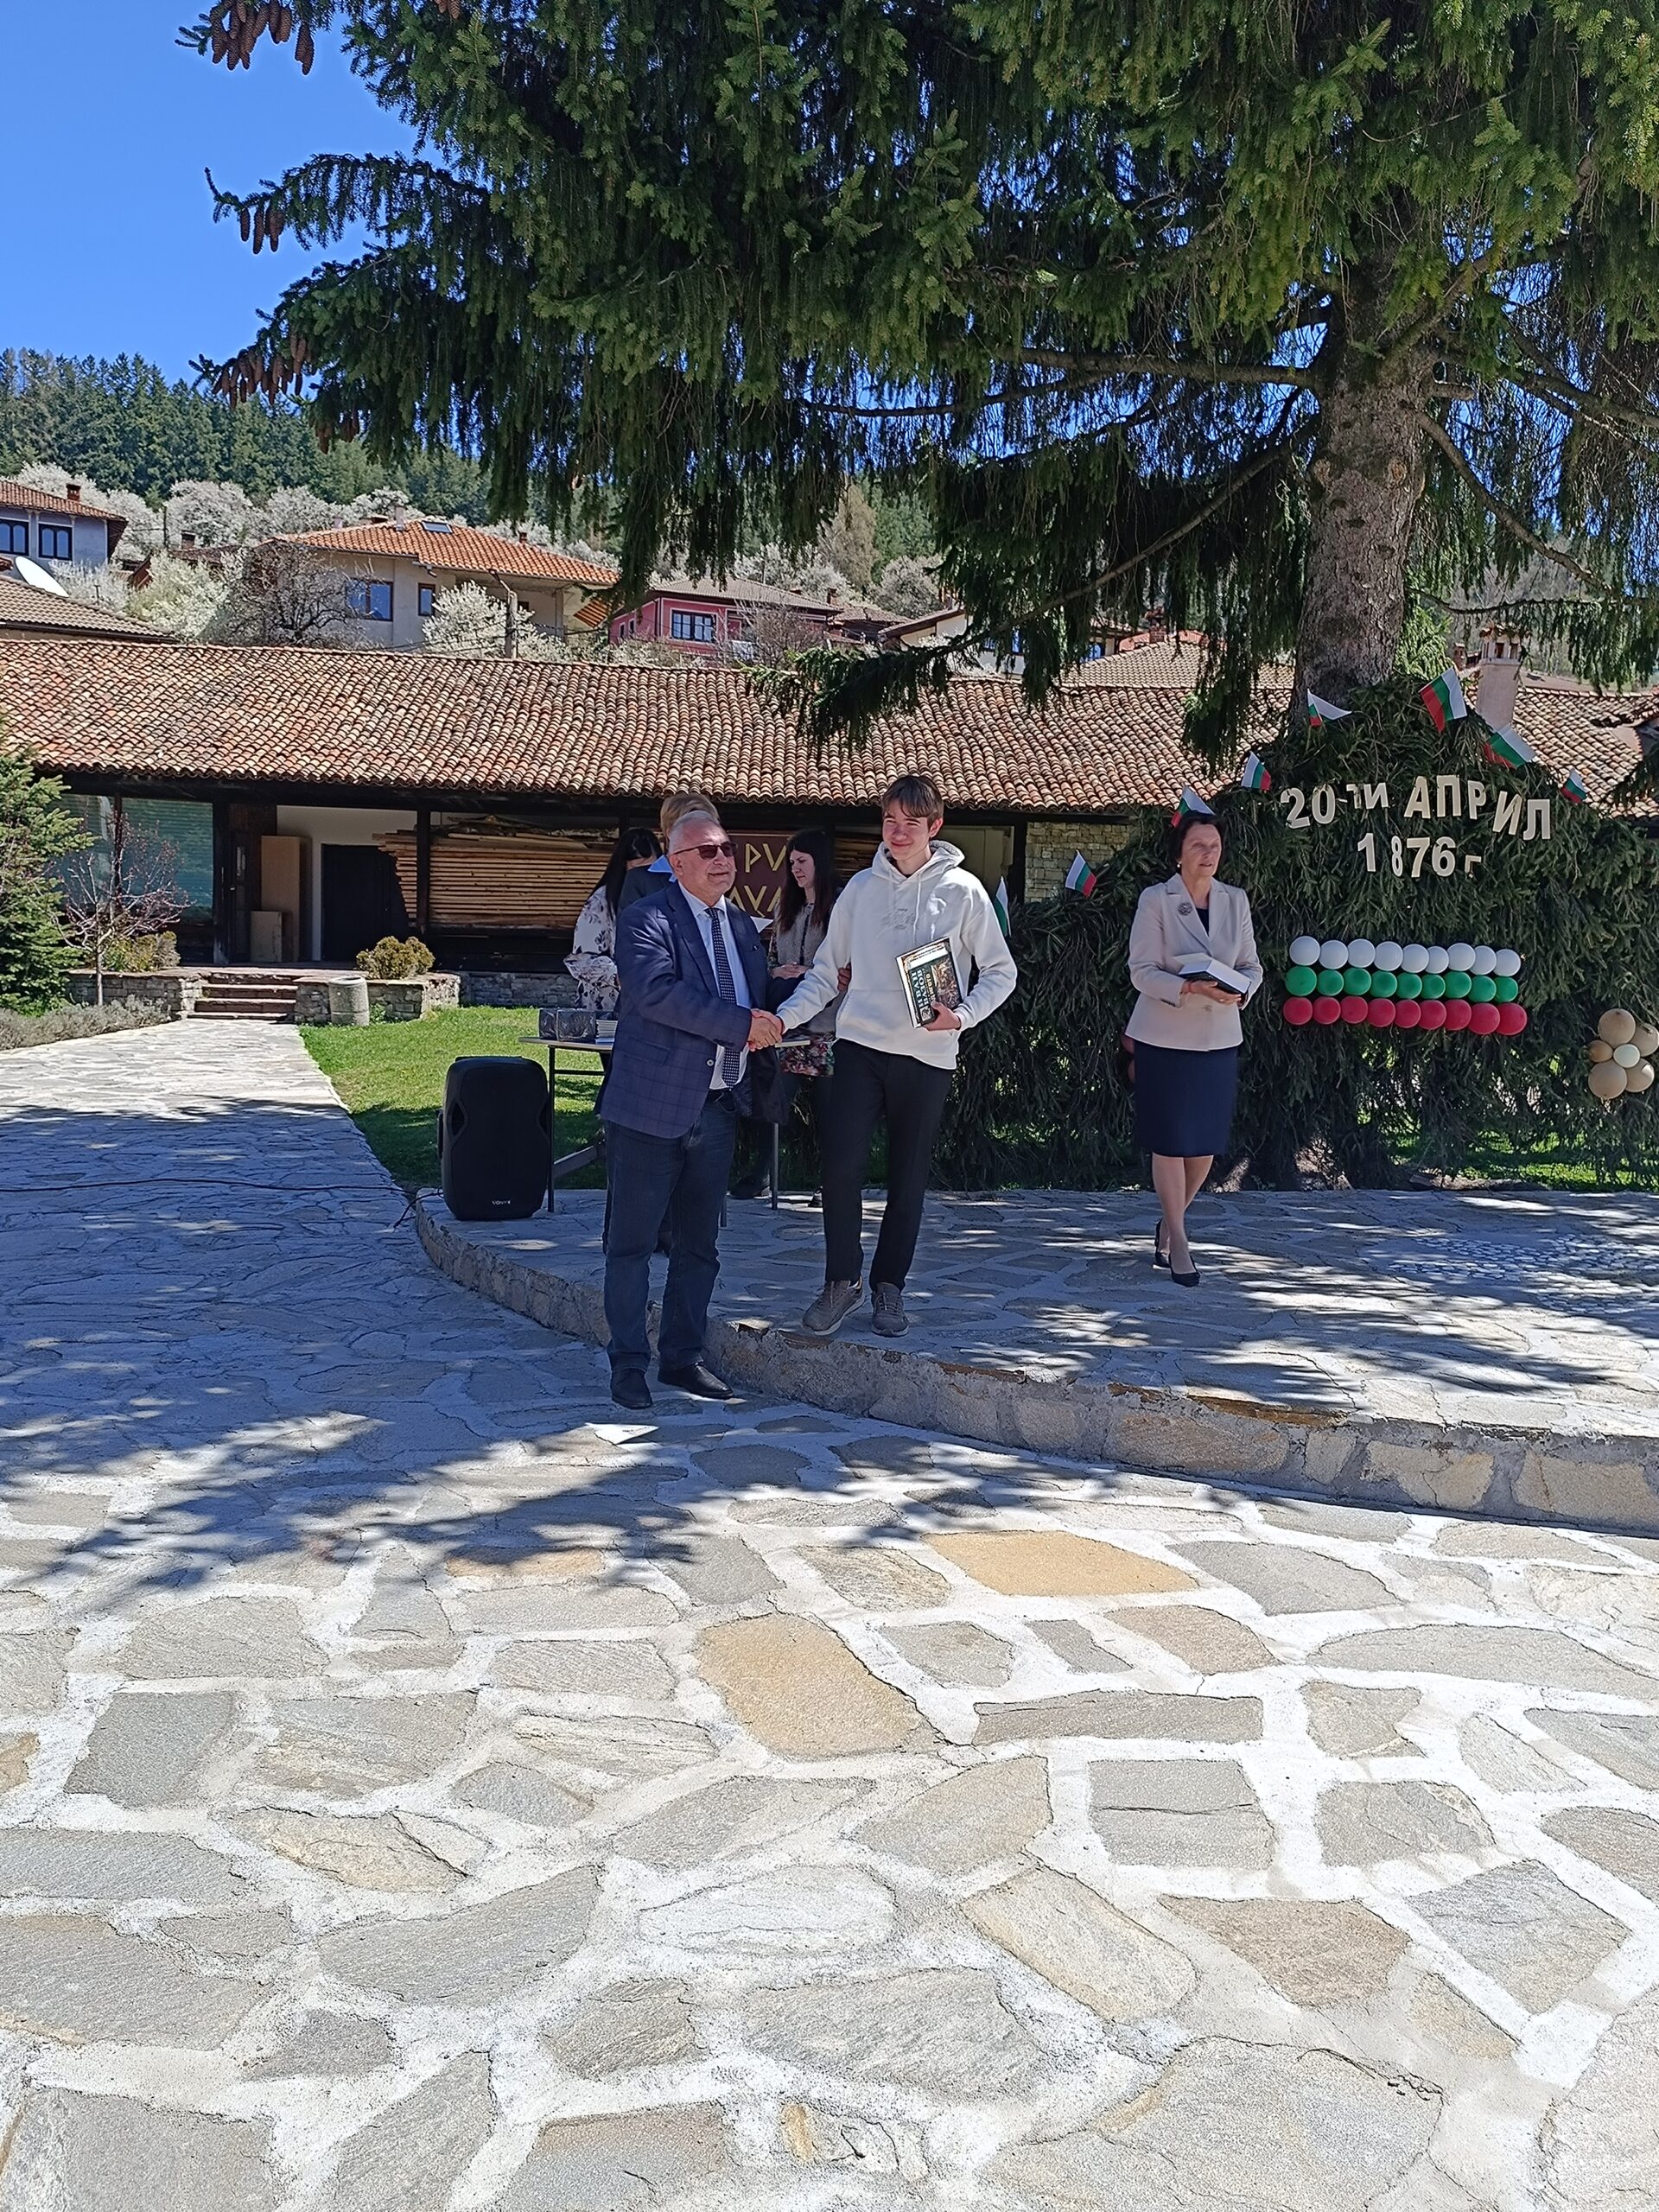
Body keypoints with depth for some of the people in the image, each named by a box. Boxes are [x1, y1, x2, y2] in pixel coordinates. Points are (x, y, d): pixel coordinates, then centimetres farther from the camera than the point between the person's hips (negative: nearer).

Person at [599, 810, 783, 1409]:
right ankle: (628, 1362, 11)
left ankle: (682, 1355, 26)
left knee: (699, 1244, 14)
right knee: (632, 1242, 1)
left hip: (717, 1109, 7)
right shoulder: (646, 920, -8)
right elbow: (658, 991, -24)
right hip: (653, 1106, -7)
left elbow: (759, 1000, 29)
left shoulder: (742, 926, 16)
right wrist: (742, 1023, -23)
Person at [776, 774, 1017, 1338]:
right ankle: (842, 1279, 7)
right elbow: (826, 970, 10)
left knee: (908, 1177, 8)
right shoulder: (862, 888, 6)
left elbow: (1001, 971, 5)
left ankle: (888, 1286, 23)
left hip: (927, 1055, -1)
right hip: (859, 1044, 1)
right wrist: (784, 1017, -5)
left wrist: (963, 1016, -12)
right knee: (841, 1165, -11)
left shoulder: (963, 890, -1)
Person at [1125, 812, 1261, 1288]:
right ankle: (1178, 1241, 10)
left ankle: (1169, 1221, 32)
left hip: (1219, 1038, 4)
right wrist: (1190, 987, -24)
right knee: (1170, 1142, -1)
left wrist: (1241, 991, -13)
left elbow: (1251, 965, 10)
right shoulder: (1156, 900, -6)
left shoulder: (1235, 900, 7)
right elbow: (1142, 971, -10)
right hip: (1164, 1038, -4)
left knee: (1206, 1143, 9)